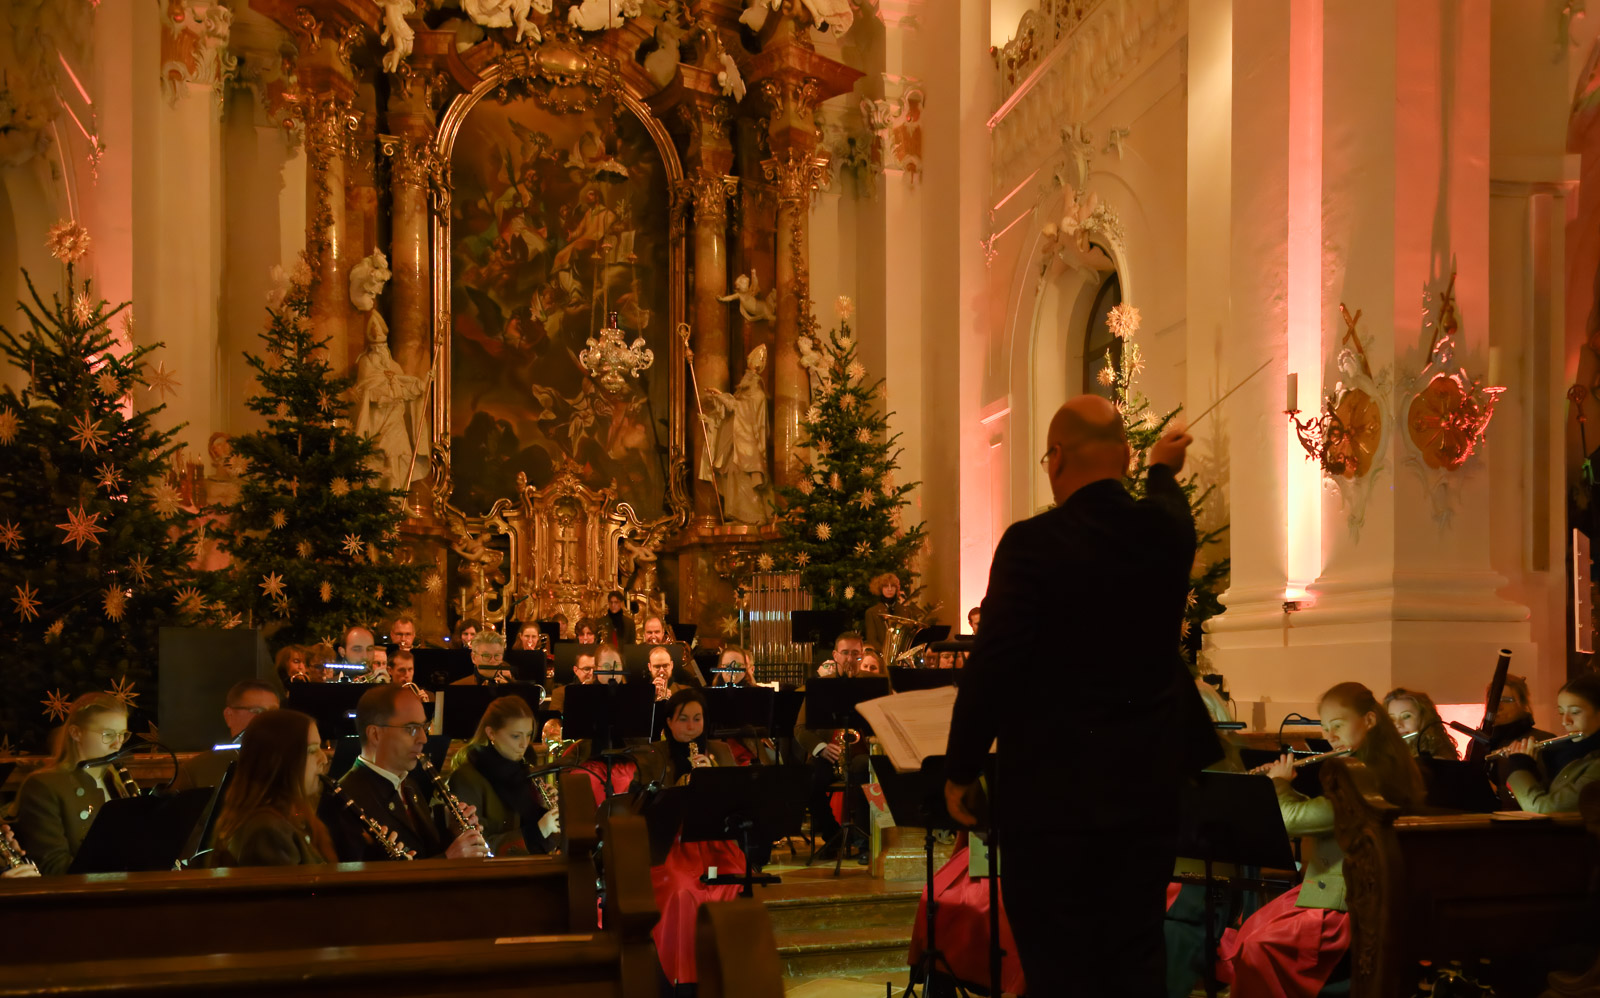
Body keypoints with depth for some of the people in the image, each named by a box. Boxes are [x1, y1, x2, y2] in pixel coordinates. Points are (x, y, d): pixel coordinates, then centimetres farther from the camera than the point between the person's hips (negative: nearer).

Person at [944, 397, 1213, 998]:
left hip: (1052, 793, -5)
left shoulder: (1032, 543, -15)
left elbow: (992, 666, -15)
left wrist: (961, 770, -4)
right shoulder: (1167, 529, 0)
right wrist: (1164, 470, 48)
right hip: (1148, 790, 5)